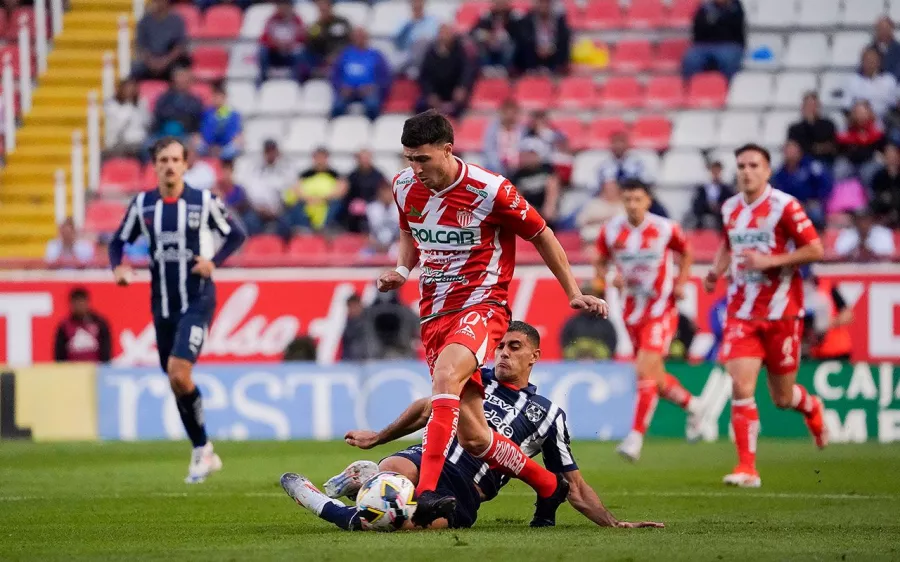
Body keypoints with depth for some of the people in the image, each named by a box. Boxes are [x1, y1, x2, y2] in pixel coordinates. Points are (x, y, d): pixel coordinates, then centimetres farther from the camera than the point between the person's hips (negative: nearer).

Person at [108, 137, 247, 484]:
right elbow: (119, 241, 13)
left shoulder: (204, 201, -5)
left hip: (197, 301, -5)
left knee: (178, 372, -21)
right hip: (162, 303, 5)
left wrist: (214, 261, -12)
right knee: (175, 381, 9)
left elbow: (236, 235, 5)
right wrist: (118, 267, -8)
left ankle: (202, 450, -5)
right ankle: (203, 453, 23)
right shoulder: (142, 205, 4)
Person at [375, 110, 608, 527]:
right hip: (434, 315, 6)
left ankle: (428, 489, -45)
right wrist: (401, 271, 3)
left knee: (445, 376, -36)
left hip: (482, 306, -6)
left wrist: (573, 293, 4)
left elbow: (541, 234, 1)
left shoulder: (490, 191, -13)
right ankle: (549, 487, 26)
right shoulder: (404, 187, 2)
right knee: (472, 437, 2)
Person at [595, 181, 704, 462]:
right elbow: (601, 263, 10)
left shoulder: (666, 229, -9)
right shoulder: (610, 232, -2)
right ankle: (691, 405, 41)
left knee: (645, 370, -18)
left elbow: (685, 254, 9)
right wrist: (611, 278, -11)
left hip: (661, 309, -4)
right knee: (656, 379, 12)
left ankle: (636, 437, -16)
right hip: (633, 310, 4)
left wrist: (680, 283, -4)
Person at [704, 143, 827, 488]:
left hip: (781, 313, -3)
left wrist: (770, 261, -20)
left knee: (782, 398, 7)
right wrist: (716, 271, 7)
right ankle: (747, 469, -9)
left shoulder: (784, 206, -11)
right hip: (741, 313, 4)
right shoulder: (730, 209, 6)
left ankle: (812, 409, 44)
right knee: (741, 388, -13)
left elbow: (816, 250, -13)